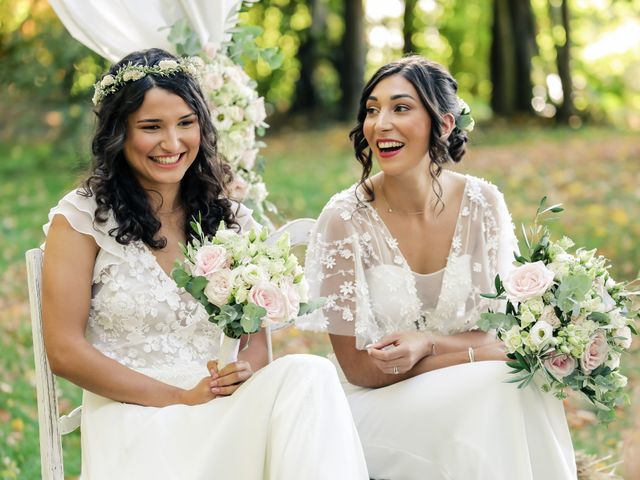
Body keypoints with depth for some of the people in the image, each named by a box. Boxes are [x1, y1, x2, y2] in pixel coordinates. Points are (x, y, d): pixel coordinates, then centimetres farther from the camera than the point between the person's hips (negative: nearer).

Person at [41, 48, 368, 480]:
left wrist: (244, 370, -11)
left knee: (309, 374, -28)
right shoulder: (81, 218, 2)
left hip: (224, 411, 5)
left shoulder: (231, 219, 15)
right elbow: (65, 351, -4)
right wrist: (181, 398, -11)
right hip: (133, 417, -5)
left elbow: (258, 338, 15)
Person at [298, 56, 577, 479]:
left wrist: (426, 344, -21)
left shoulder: (483, 204, -5)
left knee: (524, 389, -27)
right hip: (383, 408, -3)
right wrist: (477, 352, -19)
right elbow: (359, 369, -12)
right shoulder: (345, 219, -13)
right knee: (495, 394, -28)